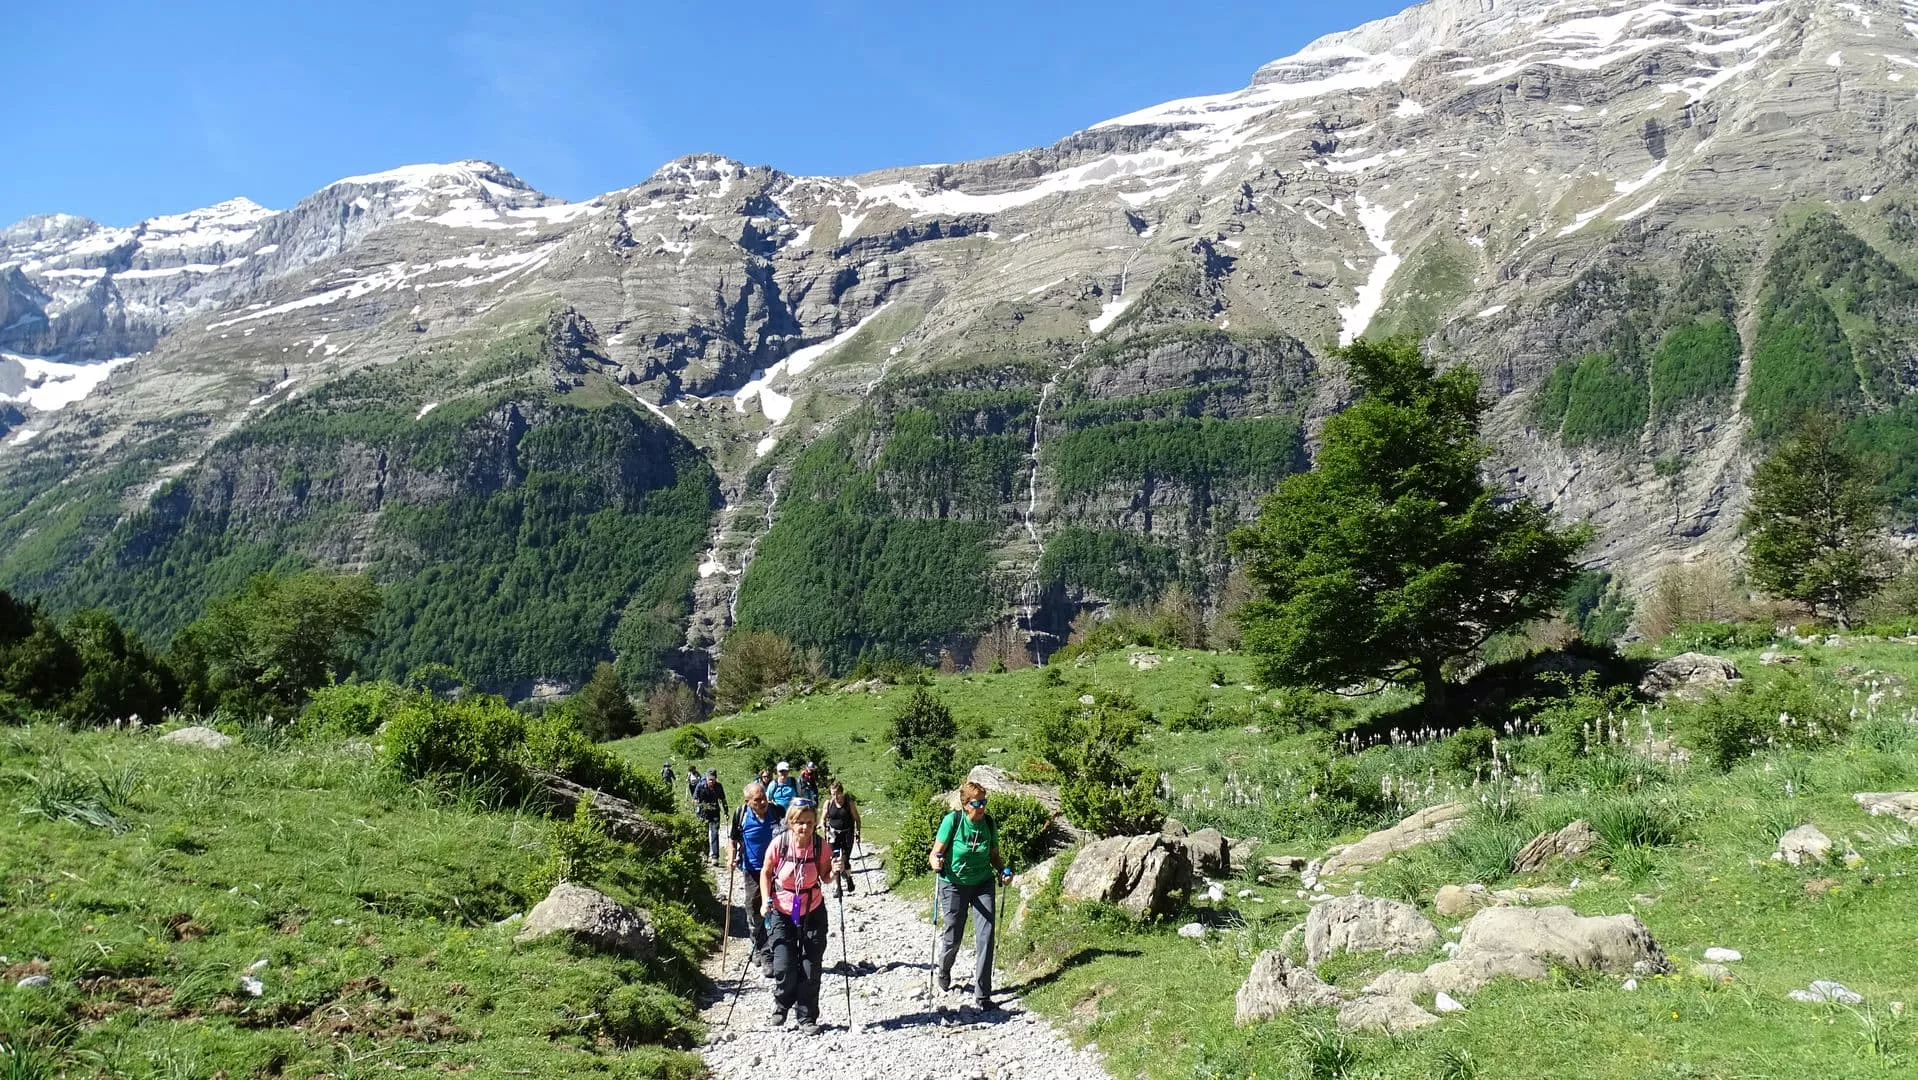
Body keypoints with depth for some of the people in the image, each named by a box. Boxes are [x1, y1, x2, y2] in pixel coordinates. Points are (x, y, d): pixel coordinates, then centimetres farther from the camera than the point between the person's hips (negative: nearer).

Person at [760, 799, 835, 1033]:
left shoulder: (820, 846, -14)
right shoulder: (779, 843, -17)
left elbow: (825, 878, -1)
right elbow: (766, 872, -2)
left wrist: (834, 872, -22)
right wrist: (766, 900, -12)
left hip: (813, 912, 1)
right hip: (782, 913, -1)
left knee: (811, 968, 3)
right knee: (784, 968, -6)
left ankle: (807, 1018, 20)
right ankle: (781, 1004, 26)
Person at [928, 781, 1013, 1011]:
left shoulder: (989, 823, -6)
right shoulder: (952, 820, -17)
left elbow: (994, 856, 6)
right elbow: (935, 854, -14)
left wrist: (1004, 871, -12)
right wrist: (936, 862, -36)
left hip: (982, 884, 2)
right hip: (953, 885, -2)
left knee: (986, 935, -10)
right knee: (952, 938, 5)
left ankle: (982, 995, 0)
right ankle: (942, 972, 41)